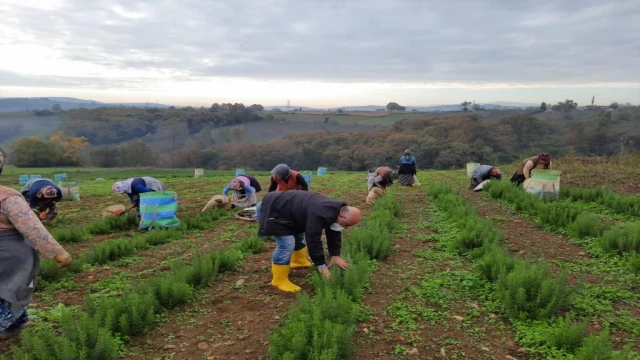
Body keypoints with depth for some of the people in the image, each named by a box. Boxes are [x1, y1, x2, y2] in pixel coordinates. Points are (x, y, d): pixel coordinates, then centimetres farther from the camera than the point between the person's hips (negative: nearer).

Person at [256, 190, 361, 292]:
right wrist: (321, 265, -22)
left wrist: (335, 255, 4)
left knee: (299, 235, 23)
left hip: (283, 205, 10)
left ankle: (299, 261, 45)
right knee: (286, 244, -16)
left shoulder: (335, 210, -2)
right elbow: (313, 240, -30)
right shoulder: (320, 215, -35)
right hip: (271, 210, -10)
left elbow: (333, 234, 9)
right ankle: (279, 280, -4)